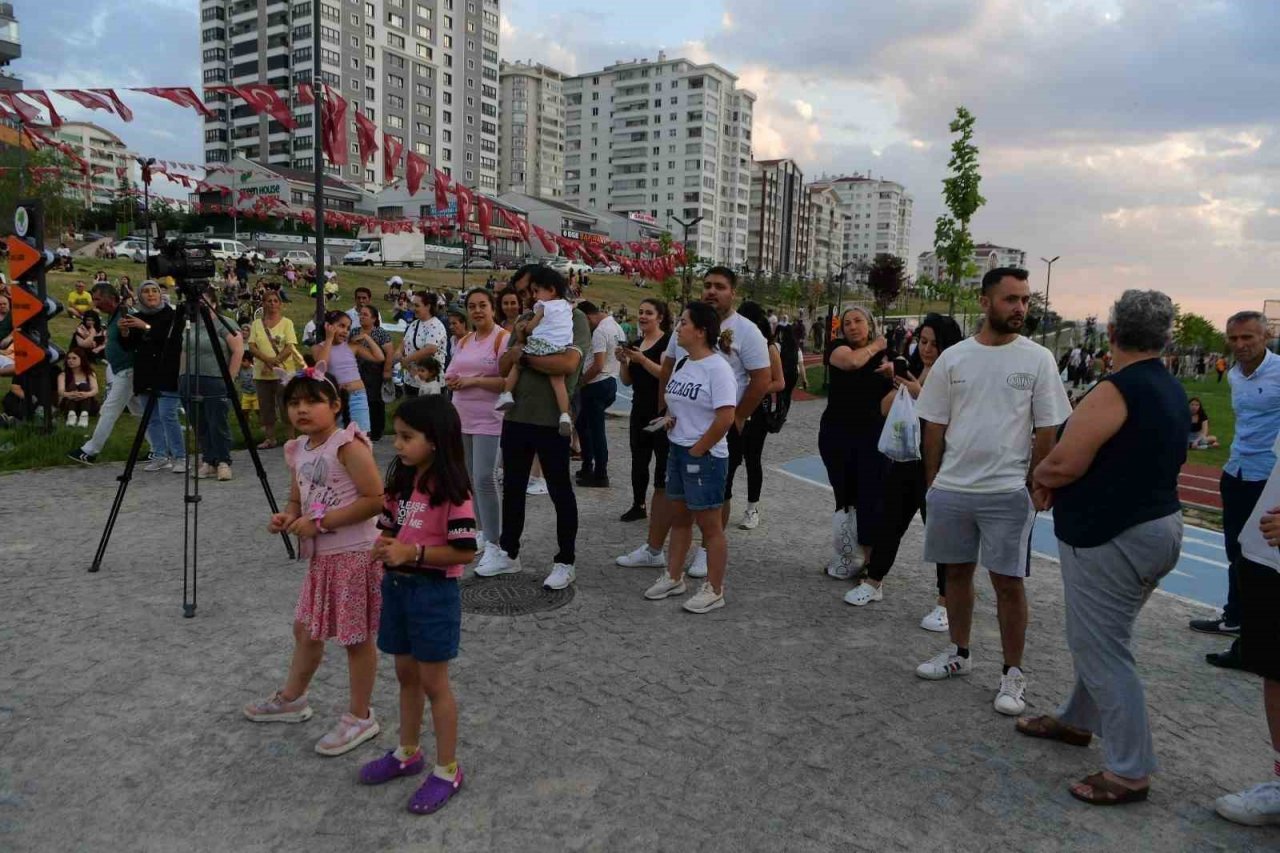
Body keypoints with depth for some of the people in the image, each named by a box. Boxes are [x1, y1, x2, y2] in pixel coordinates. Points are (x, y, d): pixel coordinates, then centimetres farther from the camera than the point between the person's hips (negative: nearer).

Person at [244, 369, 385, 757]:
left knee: (356, 637, 4)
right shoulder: (298, 451, 7)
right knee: (306, 628, 23)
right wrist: (287, 518, -4)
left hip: (356, 554, -9)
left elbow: (375, 499, -24)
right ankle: (291, 699, 44)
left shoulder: (348, 445, -18)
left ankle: (360, 717, 20)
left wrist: (320, 521, -22)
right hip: (321, 555, 9)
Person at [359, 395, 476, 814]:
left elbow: (465, 551, -20)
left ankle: (447, 770, 19)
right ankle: (408, 753, 38)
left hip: (434, 592, -7)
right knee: (405, 674, 20)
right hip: (397, 586, 7)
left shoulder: (452, 492, -20)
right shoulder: (401, 481, 4)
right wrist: (384, 546, -8)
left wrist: (412, 552, -24)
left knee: (433, 682, 3)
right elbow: (388, 527, 14)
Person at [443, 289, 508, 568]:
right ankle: (481, 533, 23)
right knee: (468, 480, 11)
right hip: (461, 418, 8)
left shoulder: (503, 338, -8)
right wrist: (456, 382, -5)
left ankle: (493, 543, -3)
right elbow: (449, 377, 18)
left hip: (488, 420, -7)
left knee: (484, 480, -11)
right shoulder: (463, 342, 15)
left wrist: (475, 381, -17)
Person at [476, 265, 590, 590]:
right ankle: (509, 553, 31)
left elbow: (568, 363, -25)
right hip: (516, 417, 7)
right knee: (512, 488, 16)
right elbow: (503, 367, 8)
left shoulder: (574, 319, -9)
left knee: (560, 492, 6)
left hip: (552, 421, -7)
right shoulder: (525, 320, 11)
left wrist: (525, 354, -11)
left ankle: (565, 562, 17)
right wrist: (518, 342, -12)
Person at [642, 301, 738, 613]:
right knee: (679, 518, 18)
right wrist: (669, 417, 1)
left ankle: (714, 590, 13)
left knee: (710, 525, 2)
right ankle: (673, 578, 31)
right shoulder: (681, 364, 9)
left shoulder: (717, 368, -17)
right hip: (677, 451, 9)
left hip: (706, 456, -9)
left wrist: (698, 449, -17)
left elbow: (726, 417, -23)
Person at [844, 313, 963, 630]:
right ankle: (873, 583, 32)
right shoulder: (913, 371, 9)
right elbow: (886, 410, 7)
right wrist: (895, 384, -8)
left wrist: (921, 395, -27)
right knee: (889, 521, 16)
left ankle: (945, 602, 11)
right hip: (904, 460, 7)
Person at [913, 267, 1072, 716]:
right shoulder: (953, 358, 2)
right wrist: (933, 480, 7)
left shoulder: (1038, 359, -3)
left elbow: (1046, 430, -1)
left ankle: (1013, 674, 17)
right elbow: (935, 425, 7)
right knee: (957, 571, 14)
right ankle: (959, 653, 32)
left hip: (1008, 493, -2)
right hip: (951, 489, 3)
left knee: (1008, 582, 2)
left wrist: (1036, 486, -3)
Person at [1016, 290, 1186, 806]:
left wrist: (1040, 476, -1)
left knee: (1101, 648, -1)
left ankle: (1129, 772, 7)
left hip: (1112, 539, -10)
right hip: (1159, 525, 10)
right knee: (1099, 637, 22)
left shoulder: (1115, 391, -20)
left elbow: (1064, 463, -24)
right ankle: (1078, 720, 39)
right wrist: (1056, 478, 8)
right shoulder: (1172, 391, 10)